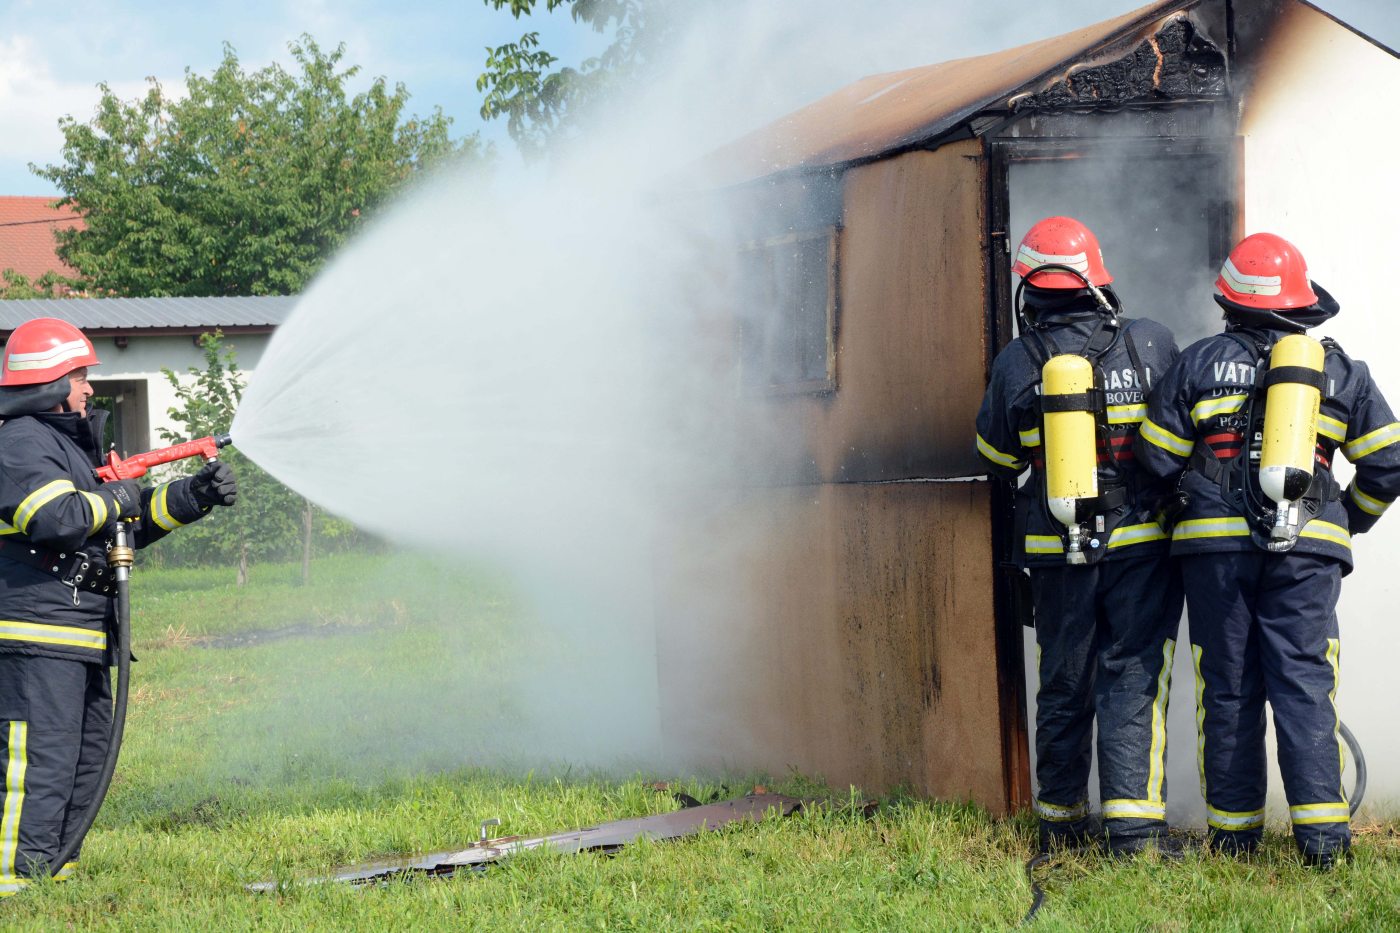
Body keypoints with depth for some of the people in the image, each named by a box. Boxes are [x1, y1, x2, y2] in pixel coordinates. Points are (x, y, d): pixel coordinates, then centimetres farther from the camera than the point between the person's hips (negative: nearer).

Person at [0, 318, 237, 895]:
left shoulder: (69, 440, 23)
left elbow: (132, 523, 25)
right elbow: (58, 519, -26)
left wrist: (194, 496, 14)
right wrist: (114, 498, -9)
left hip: (81, 638, 11)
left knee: (88, 760, 15)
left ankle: (50, 868, 21)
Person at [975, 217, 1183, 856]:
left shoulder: (1015, 363, -5)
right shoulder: (1150, 343, -5)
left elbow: (996, 459, 8)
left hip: (1057, 555, 2)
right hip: (1141, 542, -1)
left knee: (1063, 686, 13)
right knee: (1134, 681, 0)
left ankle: (1060, 824, 21)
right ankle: (1135, 825, -9)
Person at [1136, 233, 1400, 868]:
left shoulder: (1200, 363, 5)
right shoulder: (1340, 371, 8)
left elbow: (1157, 459, 6)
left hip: (1217, 544, 0)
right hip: (1308, 551, 0)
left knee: (1228, 689, 6)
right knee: (1304, 684, -1)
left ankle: (1234, 833, 10)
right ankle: (1322, 832, -10)